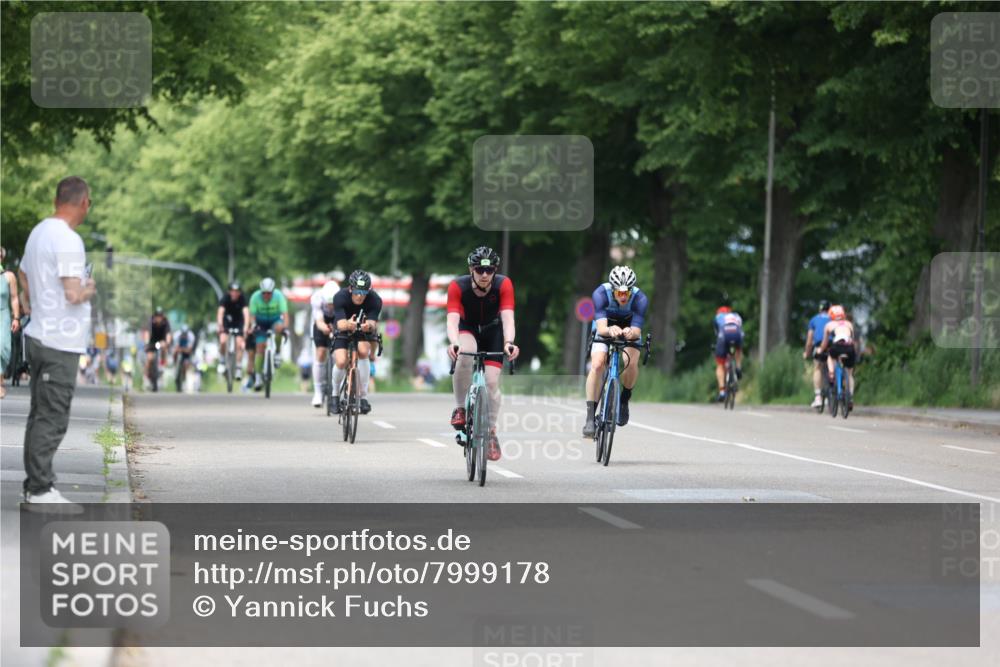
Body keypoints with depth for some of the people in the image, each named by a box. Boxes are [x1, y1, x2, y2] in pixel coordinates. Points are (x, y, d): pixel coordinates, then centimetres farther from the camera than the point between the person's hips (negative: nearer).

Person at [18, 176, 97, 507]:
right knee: (52, 419, -6)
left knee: (40, 414, 15)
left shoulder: (38, 232, 11)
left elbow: (24, 278, 23)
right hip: (60, 342, -10)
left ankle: (35, 482, 20)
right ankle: (40, 489, -4)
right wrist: (90, 289, -4)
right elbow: (74, 294, -23)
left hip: (38, 335, 10)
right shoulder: (68, 239, -18)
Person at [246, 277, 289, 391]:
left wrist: (285, 326, -46)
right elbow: (252, 314, -20)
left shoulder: (278, 296, -25)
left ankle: (278, 352, -13)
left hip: (275, 320, -1)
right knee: (260, 347, -10)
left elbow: (285, 313, -31)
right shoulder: (255, 297, -22)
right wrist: (253, 325, -38)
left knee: (279, 327, -35)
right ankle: (258, 376, -4)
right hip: (261, 323, 1)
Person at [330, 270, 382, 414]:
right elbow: (341, 324, -38)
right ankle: (335, 394, 7)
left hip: (364, 332, 0)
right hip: (344, 332, 0)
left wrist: (369, 325, -61)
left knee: (363, 351, -31)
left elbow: (373, 324, -36)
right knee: (341, 362, -23)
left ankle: (363, 396, -20)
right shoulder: (340, 297, -28)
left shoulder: (375, 300, -27)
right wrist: (348, 324, -62)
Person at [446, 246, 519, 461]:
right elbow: (453, 319, -38)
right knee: (465, 355, -35)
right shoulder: (458, 287, -28)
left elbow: (507, 318, -36)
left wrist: (508, 343, -55)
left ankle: (491, 431, 8)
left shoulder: (504, 285, -27)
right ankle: (460, 408, -19)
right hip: (468, 329, -1)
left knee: (492, 382, -12)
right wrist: (453, 343, -58)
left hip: (493, 331, 1)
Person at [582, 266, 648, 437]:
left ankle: (624, 399, -1)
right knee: (597, 364, -25)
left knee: (631, 362, -29)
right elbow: (601, 327, -43)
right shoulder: (601, 293, -33)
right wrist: (609, 330, -66)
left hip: (629, 330, 0)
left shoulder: (640, 299, -32)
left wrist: (631, 333, -62)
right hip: (605, 328, 0)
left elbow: (637, 331, -38)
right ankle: (591, 417, -19)